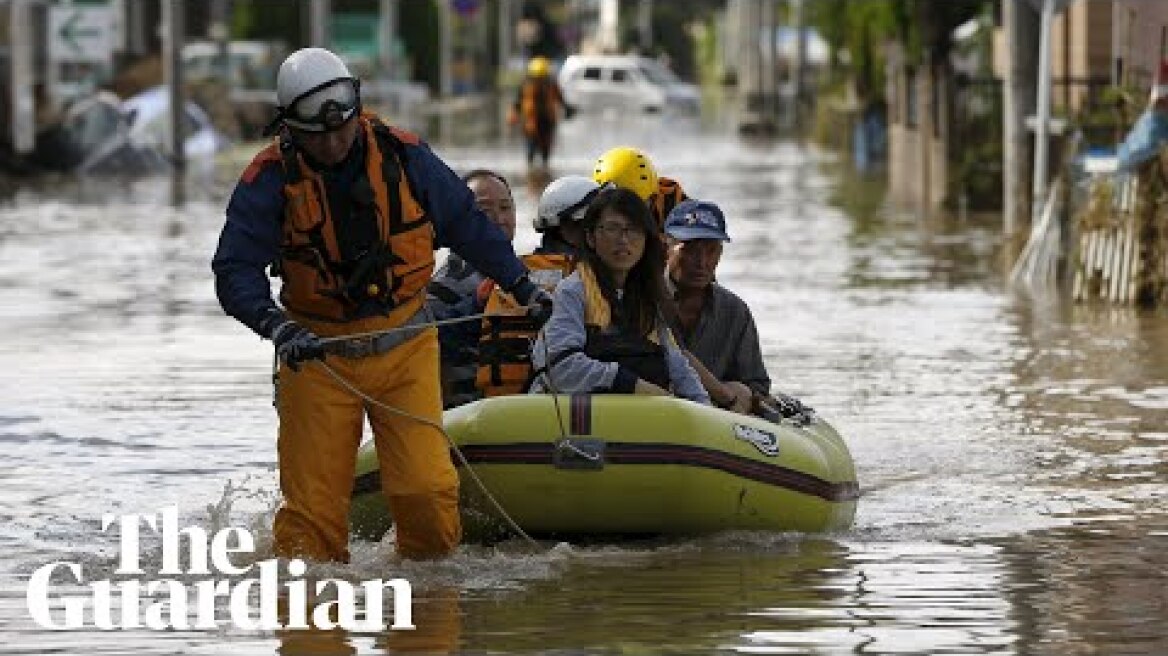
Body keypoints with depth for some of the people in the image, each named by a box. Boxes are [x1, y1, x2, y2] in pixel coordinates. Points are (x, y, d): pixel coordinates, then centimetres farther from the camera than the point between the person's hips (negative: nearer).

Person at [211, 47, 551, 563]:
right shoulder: (270, 178, -9)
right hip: (316, 352, -1)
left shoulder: (402, 154, -3)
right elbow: (235, 272, -14)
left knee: (426, 489, -10)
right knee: (312, 504, -5)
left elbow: (467, 224, 12)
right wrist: (277, 327, -31)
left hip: (404, 346, 1)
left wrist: (522, 286, 14)